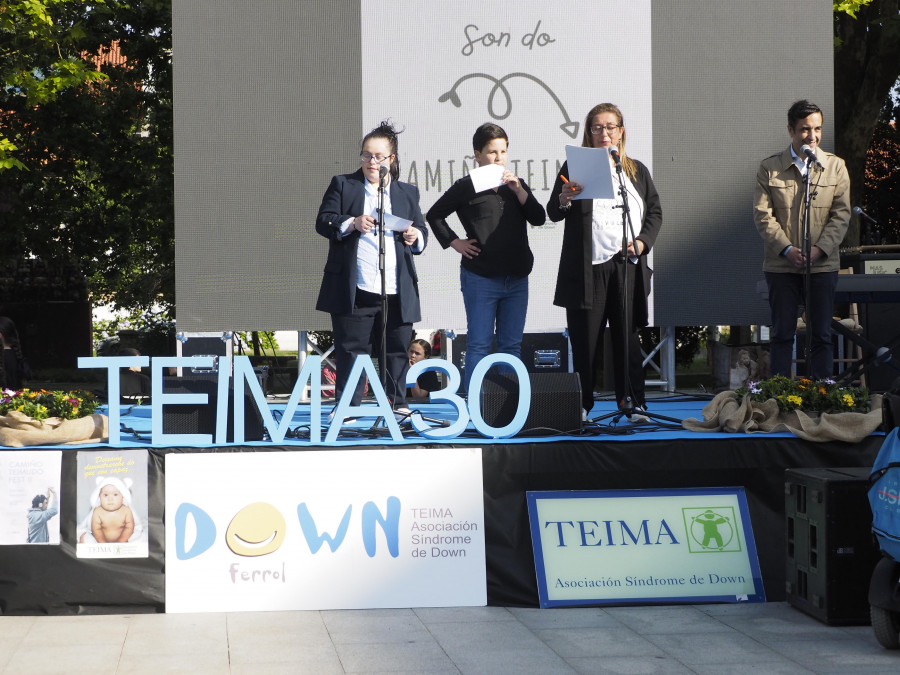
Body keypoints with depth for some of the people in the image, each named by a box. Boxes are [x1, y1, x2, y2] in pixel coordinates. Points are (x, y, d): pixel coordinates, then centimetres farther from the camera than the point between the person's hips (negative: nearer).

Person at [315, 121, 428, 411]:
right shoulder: (343, 185, 9)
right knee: (351, 351, 0)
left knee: (397, 352, 4)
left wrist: (416, 237, -5)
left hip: (397, 292, 2)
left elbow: (422, 230, 19)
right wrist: (352, 223, -18)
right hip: (354, 290, -2)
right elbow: (323, 222, 1)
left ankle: (397, 405, 12)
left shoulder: (407, 193, 16)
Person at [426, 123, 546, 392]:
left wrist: (519, 190, -8)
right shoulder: (467, 186, 0)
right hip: (480, 278, -4)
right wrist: (454, 242, 0)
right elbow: (434, 215, 8)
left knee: (512, 345, 8)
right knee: (479, 344, -2)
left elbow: (539, 218, 2)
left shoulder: (516, 185, 13)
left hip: (516, 278, 4)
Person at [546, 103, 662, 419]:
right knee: (585, 337, -1)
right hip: (587, 268, -2)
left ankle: (632, 402, 9)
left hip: (628, 267, 2)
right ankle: (581, 403, 5)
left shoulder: (637, 171, 15)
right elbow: (552, 213, 2)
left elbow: (655, 212, 16)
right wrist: (564, 200, -21)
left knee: (627, 336, 3)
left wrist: (642, 241, -2)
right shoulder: (575, 167, 6)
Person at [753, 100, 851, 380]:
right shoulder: (769, 168, 2)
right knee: (782, 334, 3)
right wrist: (787, 249, -14)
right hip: (781, 265, -1)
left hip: (823, 264, 1)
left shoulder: (835, 166, 6)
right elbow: (762, 215, -3)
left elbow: (841, 214, 1)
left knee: (821, 335, 3)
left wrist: (820, 249, -12)